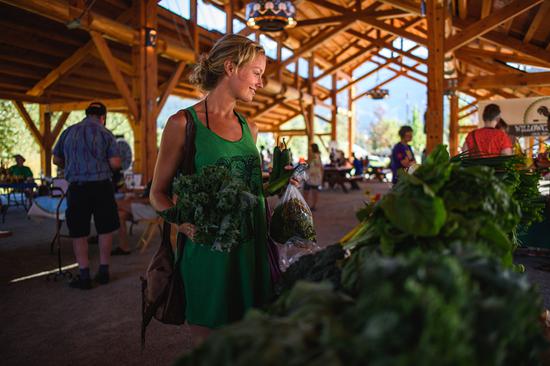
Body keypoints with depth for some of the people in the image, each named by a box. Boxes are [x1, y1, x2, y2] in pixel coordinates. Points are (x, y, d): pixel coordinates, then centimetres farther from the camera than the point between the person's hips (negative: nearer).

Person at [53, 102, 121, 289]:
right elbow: (115, 163, -7)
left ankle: (84, 276, 9)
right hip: (101, 186, -1)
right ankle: (103, 272, 18)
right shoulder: (105, 133, -1)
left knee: (79, 232, 8)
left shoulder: (69, 132, 7)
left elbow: (56, 160, 14)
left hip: (77, 187, 1)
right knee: (105, 230, 12)